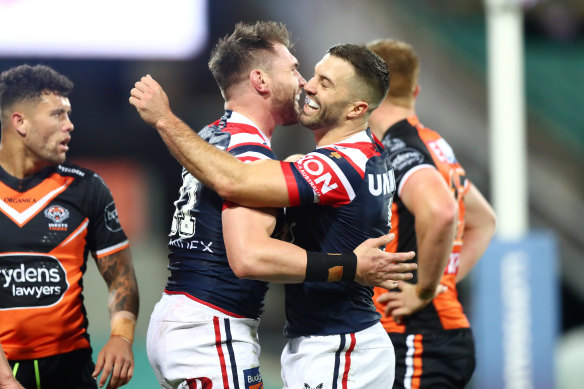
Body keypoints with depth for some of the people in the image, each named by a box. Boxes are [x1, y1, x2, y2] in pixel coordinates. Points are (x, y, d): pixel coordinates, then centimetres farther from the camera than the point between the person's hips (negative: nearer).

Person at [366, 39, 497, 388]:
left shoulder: (396, 147, -13)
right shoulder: (438, 147, 16)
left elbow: (439, 211, -34)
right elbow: (483, 221, 32)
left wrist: (424, 290, -21)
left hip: (418, 342, -9)